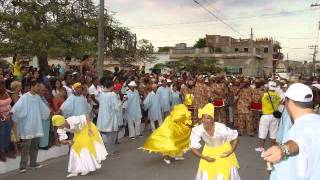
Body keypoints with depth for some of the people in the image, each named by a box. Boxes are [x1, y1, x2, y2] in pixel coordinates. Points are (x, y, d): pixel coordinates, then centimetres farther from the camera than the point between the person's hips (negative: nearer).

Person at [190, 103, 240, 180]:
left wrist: (231, 151, -22)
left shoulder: (221, 128, -35)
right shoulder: (197, 130, -31)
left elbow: (235, 137, -17)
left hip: (223, 150, -1)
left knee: (226, 174, 13)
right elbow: (194, 148, -21)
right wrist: (204, 157, -30)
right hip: (209, 152, 1)